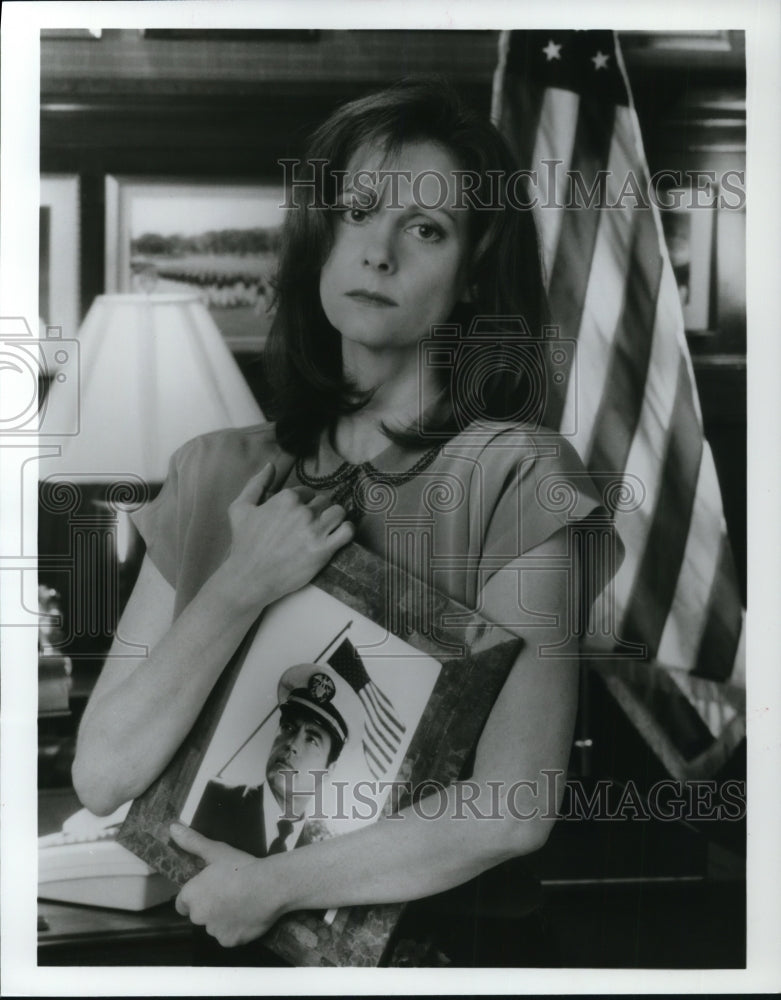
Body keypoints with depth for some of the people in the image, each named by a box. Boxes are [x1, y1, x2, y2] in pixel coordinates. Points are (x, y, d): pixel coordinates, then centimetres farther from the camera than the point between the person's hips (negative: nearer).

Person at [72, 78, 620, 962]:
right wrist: (242, 589, -12)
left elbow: (514, 812, -15)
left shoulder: (517, 475, -8)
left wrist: (274, 886, -8)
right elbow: (101, 774, -1)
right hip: (202, 908, 2)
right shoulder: (217, 473, 3)